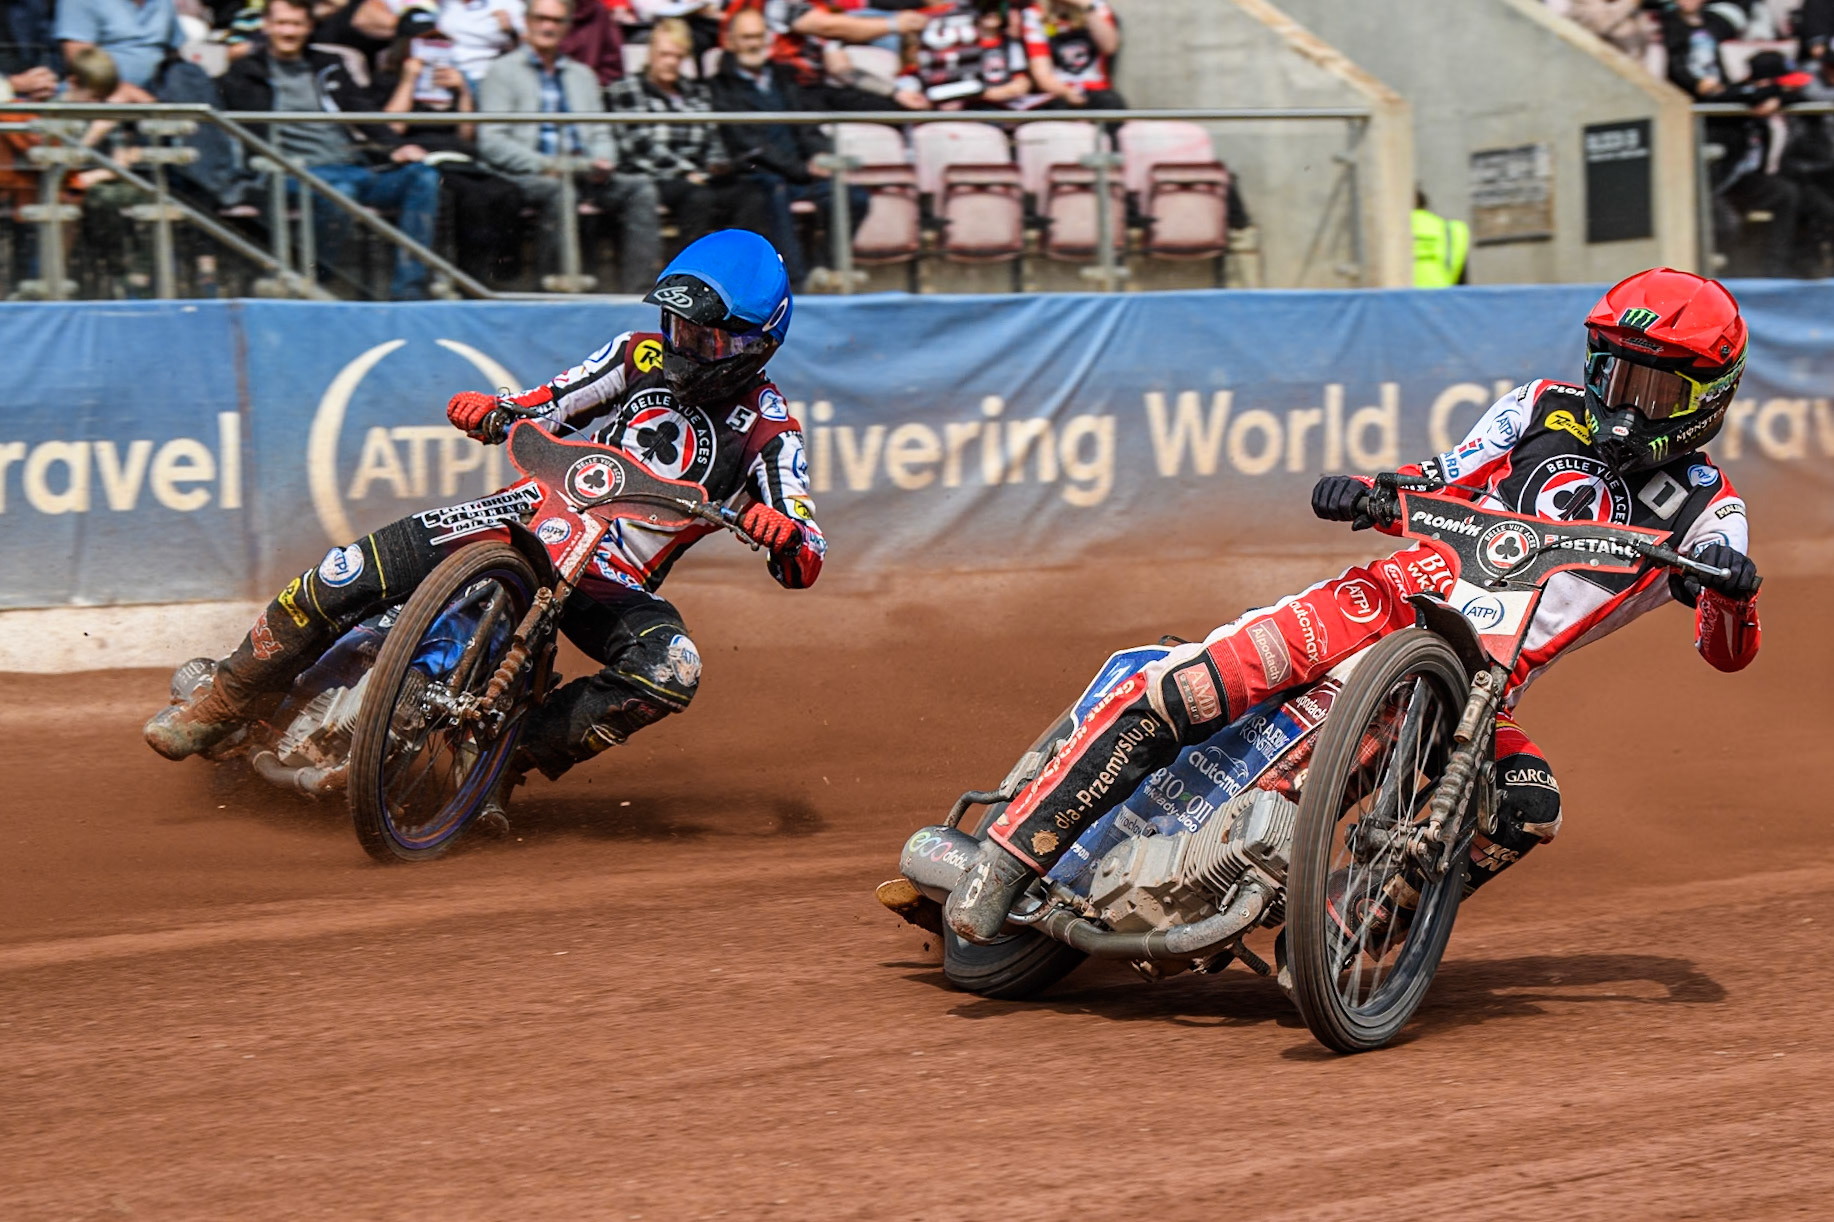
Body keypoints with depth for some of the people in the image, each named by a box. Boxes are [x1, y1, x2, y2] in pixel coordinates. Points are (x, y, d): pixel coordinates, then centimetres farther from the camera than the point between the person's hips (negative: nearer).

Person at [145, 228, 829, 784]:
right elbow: (545, 407, 9)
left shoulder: (766, 430, -2)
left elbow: (805, 566, -9)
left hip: (615, 583, -2)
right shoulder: (644, 356, 6)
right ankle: (222, 705, 0)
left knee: (670, 673, -35)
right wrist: (489, 411, -14)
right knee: (353, 573, -18)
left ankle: (519, 752, -21)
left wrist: (784, 531, -34)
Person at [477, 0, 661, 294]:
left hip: (583, 173, 5)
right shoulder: (504, 71, 9)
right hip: (526, 175, -5)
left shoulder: (582, 75, 27)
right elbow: (491, 141, -2)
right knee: (558, 192, -40)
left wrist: (603, 163, -3)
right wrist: (546, 165, -15)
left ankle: (634, 294, -30)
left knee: (640, 190, -23)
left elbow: (600, 133, 22)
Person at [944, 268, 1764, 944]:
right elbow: (1439, 486, 12)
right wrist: (1364, 492, -10)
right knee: (1178, 688, -21)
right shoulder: (1543, 411, 11)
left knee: (1529, 808, -31)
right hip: (1395, 602, -1)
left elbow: (1728, 652, -1)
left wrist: (1732, 587, -24)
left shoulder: (1703, 505, 8)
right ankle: (1012, 852, -16)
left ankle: (1344, 920, -24)